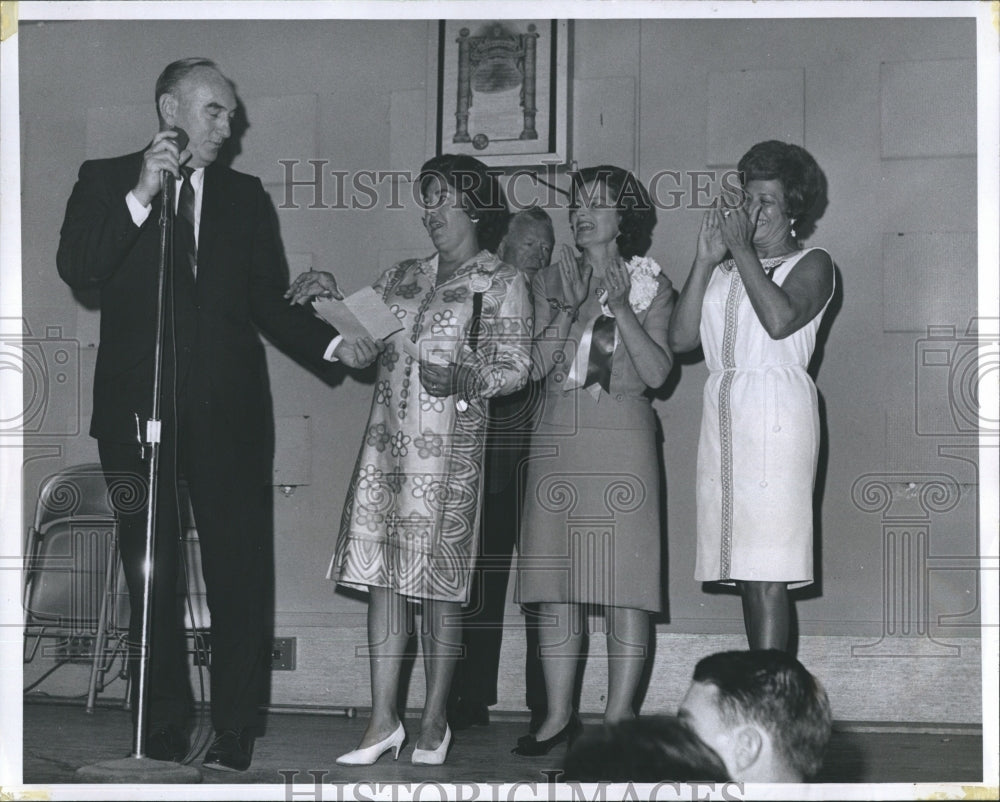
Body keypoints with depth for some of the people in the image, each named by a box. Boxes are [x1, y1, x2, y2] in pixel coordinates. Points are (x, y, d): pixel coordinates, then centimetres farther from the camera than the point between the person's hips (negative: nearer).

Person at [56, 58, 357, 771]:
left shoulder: (246, 196, 15)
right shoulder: (107, 181, 8)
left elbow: (268, 302, 13)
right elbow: (77, 271, -8)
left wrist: (330, 342, -2)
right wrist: (141, 196, -15)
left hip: (229, 410, 1)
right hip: (139, 407, -1)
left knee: (241, 571, -4)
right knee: (151, 573, 4)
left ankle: (236, 736, 2)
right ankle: (164, 733, 13)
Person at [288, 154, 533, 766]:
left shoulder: (502, 282, 3)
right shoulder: (405, 277, 19)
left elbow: (516, 367, -3)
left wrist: (463, 379, -21)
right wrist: (329, 297, 6)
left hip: (450, 443, -5)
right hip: (389, 436, 5)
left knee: (438, 581, -4)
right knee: (381, 572, -1)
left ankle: (435, 721, 4)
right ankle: (384, 720, 1)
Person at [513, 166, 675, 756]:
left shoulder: (649, 285, 6)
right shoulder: (553, 283, 13)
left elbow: (657, 372, -5)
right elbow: (536, 364, 1)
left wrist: (620, 308, -12)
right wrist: (579, 311, -9)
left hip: (623, 436, -3)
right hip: (559, 436, 3)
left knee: (625, 582, -5)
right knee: (555, 581, 2)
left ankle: (619, 712, 1)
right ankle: (560, 714, 9)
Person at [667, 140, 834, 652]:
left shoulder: (811, 264, 5)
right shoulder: (724, 271, 19)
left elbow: (780, 319, -15)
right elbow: (681, 337, 6)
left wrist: (743, 251, -8)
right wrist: (706, 258, 4)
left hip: (777, 413, -5)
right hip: (721, 413, 6)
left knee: (767, 572, -12)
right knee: (744, 573, 4)